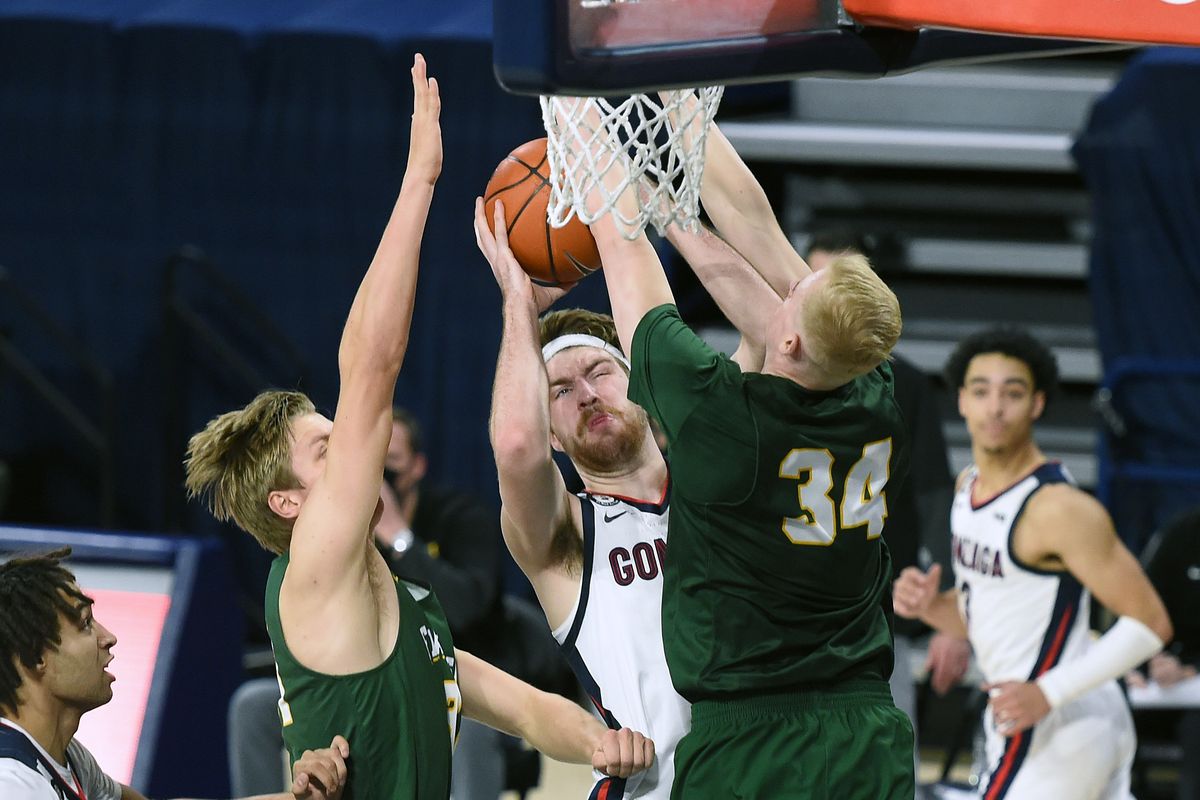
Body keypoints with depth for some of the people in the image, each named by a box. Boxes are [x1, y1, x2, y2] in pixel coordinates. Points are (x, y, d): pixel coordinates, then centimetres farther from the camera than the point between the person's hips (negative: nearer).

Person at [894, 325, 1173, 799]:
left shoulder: (1060, 509, -21)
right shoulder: (970, 485, 7)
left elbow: (1150, 624, -20)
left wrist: (1049, 693, -27)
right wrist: (928, 606, -2)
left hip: (1055, 729, -9)